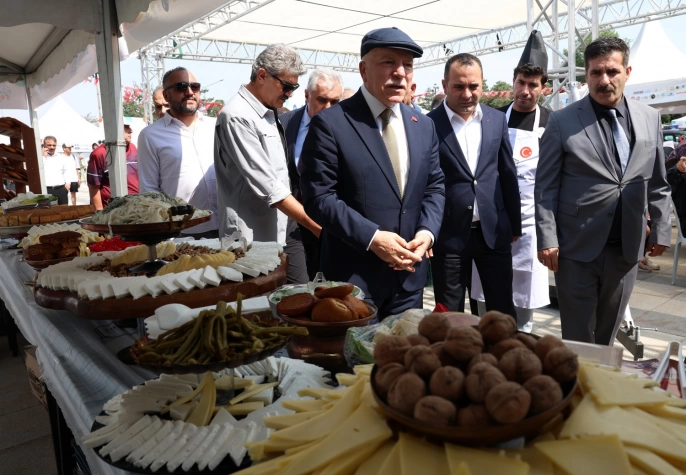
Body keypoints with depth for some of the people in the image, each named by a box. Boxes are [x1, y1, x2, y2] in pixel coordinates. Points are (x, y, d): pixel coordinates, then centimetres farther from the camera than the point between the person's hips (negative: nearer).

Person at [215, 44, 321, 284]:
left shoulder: (270, 113, 11)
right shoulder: (237, 116, -16)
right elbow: (268, 187, -21)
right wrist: (316, 226, -19)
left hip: (286, 230, 8)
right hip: (256, 238, -8)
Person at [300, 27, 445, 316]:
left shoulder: (423, 125, 9)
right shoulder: (330, 123, -11)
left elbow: (435, 186, 12)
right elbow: (318, 196, -14)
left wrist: (427, 231, -7)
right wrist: (371, 238, -21)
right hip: (352, 276, -5)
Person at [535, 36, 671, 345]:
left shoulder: (649, 118, 7)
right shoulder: (562, 121, -5)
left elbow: (657, 183, 13)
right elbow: (545, 187, -6)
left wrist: (661, 229, 9)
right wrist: (547, 239, -12)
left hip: (626, 246, 4)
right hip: (577, 246, -3)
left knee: (608, 333, 17)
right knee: (578, 337, 8)